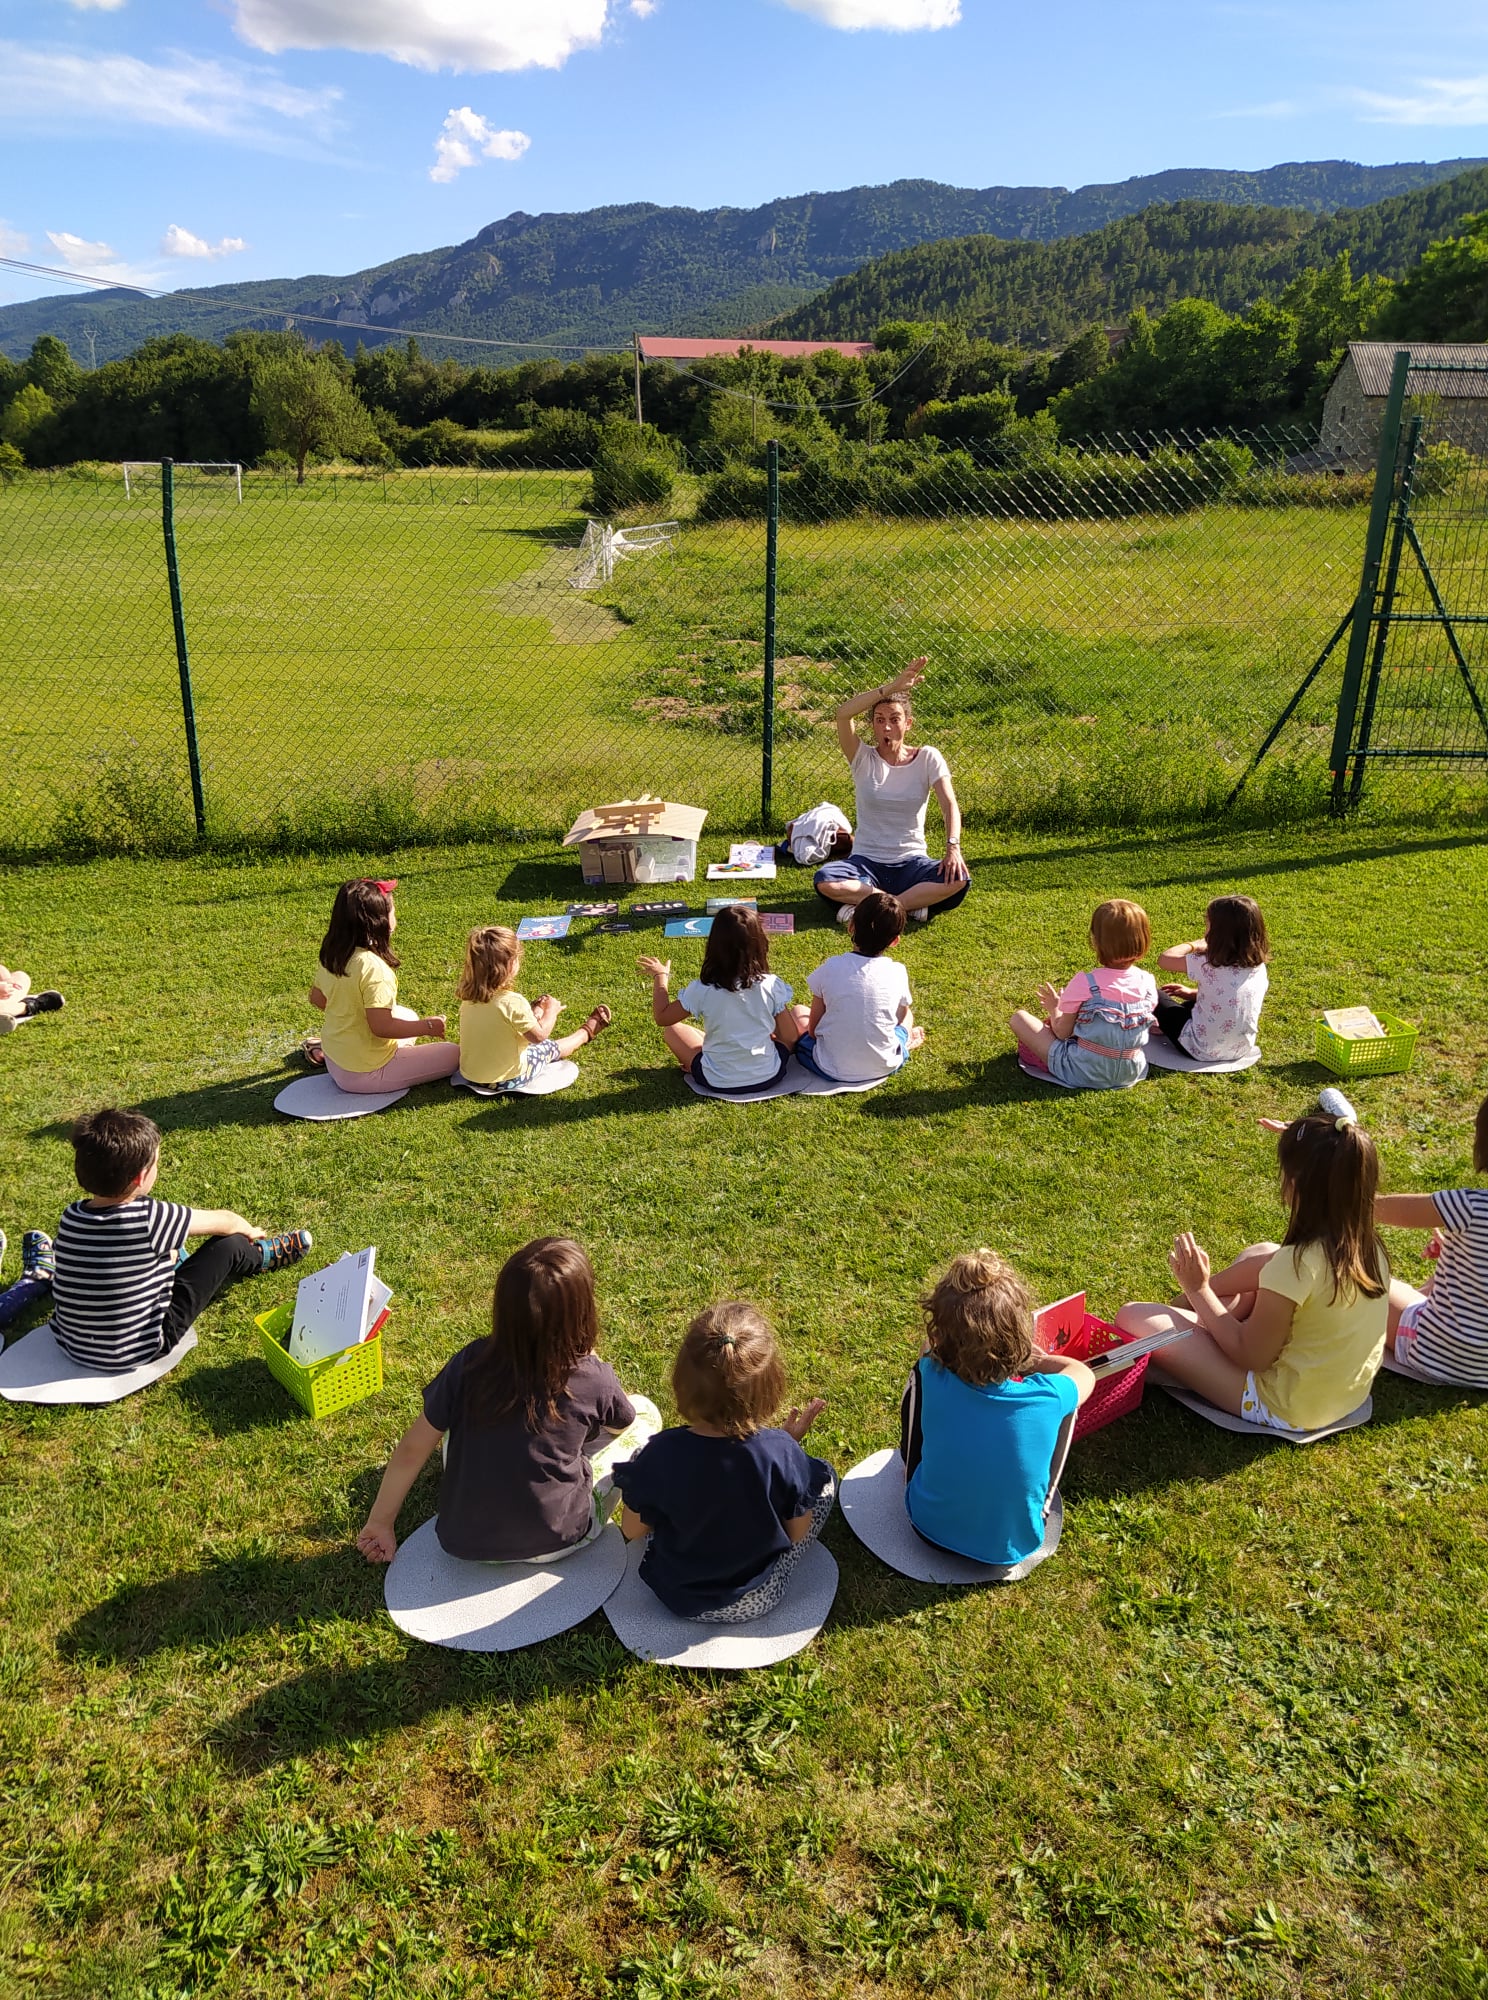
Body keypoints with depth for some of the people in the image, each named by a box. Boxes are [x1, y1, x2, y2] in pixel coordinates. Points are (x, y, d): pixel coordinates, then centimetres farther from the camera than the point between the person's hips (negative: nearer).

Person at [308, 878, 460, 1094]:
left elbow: (316, 998, 11)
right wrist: (428, 1027, -16)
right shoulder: (373, 967, -28)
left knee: (408, 1018, 28)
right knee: (452, 1054, -3)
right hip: (364, 1074, -7)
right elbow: (381, 1026, -29)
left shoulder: (331, 955, -4)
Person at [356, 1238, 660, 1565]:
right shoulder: (595, 1380, -17)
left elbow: (412, 1449, -5)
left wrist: (380, 1522, 9)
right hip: (555, 1543, -2)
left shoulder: (470, 1363, -15)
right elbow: (621, 1423, 7)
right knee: (645, 1411, 12)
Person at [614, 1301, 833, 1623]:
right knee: (823, 1477, 11)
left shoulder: (661, 1455, -29)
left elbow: (632, 1531, -10)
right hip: (758, 1601, 0)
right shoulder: (782, 1453, -29)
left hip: (677, 1596, 0)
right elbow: (798, 1533, -10)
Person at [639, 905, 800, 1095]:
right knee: (799, 1014, 22)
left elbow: (662, 1017, -3)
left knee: (672, 1029, 21)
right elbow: (790, 1037, -7)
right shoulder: (770, 985, -16)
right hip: (768, 1077, 1)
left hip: (719, 1083, 0)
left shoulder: (701, 990, -18)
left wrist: (660, 977, 11)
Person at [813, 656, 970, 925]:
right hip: (866, 862, 0)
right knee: (824, 881, -32)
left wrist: (953, 847, -26)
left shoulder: (927, 758, 2)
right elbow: (843, 713, -19)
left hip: (912, 863, 1)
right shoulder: (863, 759, -1)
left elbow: (950, 805, -8)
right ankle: (910, 903, -19)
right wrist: (892, 687, -26)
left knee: (958, 879, -30)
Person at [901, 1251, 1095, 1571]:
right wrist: (1032, 1359, 8)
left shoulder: (932, 1379, -29)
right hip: (1014, 1547, 0)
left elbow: (929, 1347, -1)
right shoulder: (1047, 1397, -30)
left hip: (930, 1528, 0)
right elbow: (1084, 1374, -2)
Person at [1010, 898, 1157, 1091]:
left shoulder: (1085, 983, -21)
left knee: (1019, 1017, 4)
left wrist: (1054, 1008, 11)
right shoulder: (1148, 983, -7)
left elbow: (1062, 1033, -10)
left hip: (1084, 1074, -6)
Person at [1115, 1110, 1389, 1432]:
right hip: (1349, 1390, 9)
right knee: (1260, 1254, 25)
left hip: (1285, 1408, -8)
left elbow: (1250, 1357, -21)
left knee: (1133, 1317, -8)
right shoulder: (1367, 1244, -11)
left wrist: (1199, 1290, -14)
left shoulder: (1297, 1264, -34)